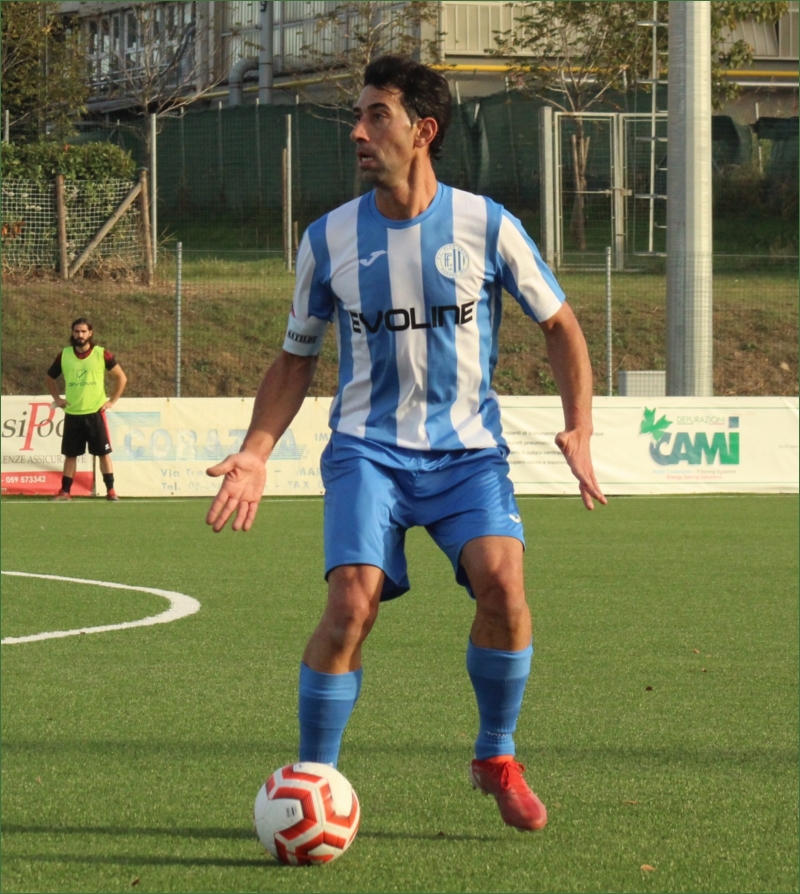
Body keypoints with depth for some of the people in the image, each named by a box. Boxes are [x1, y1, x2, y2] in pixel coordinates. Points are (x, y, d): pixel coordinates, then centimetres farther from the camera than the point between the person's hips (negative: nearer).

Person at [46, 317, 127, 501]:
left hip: (95, 412, -2)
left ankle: (110, 491, 2)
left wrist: (112, 401, -2)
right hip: (72, 414, 2)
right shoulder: (64, 355, 3)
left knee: (104, 453, -3)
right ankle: (65, 491, 10)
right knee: (70, 454, 6)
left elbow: (121, 378, 4)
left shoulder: (102, 354, -4)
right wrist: (57, 398, 9)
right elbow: (49, 378, 19)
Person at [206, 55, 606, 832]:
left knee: (500, 579, -24)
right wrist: (255, 453, -1)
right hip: (368, 448, 0)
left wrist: (579, 431, -4)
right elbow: (295, 359, 12)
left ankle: (496, 758, 1)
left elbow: (560, 325, 8)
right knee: (352, 601, -21)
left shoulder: (486, 227, -4)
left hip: (466, 447, 0)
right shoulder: (329, 240, 1)